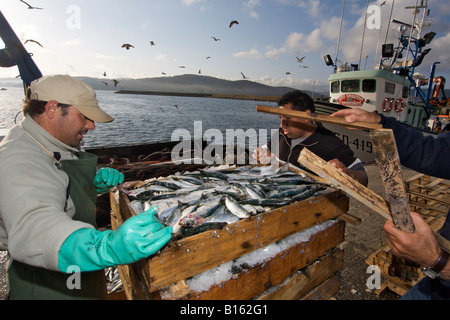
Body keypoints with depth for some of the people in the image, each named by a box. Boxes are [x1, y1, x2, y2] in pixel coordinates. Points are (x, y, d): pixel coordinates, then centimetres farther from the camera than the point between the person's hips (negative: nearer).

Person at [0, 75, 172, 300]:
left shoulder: (58, 145, 1)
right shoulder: (18, 161, -29)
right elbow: (34, 225, -47)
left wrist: (96, 182, -4)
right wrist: (108, 247, -64)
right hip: (45, 288, -8)